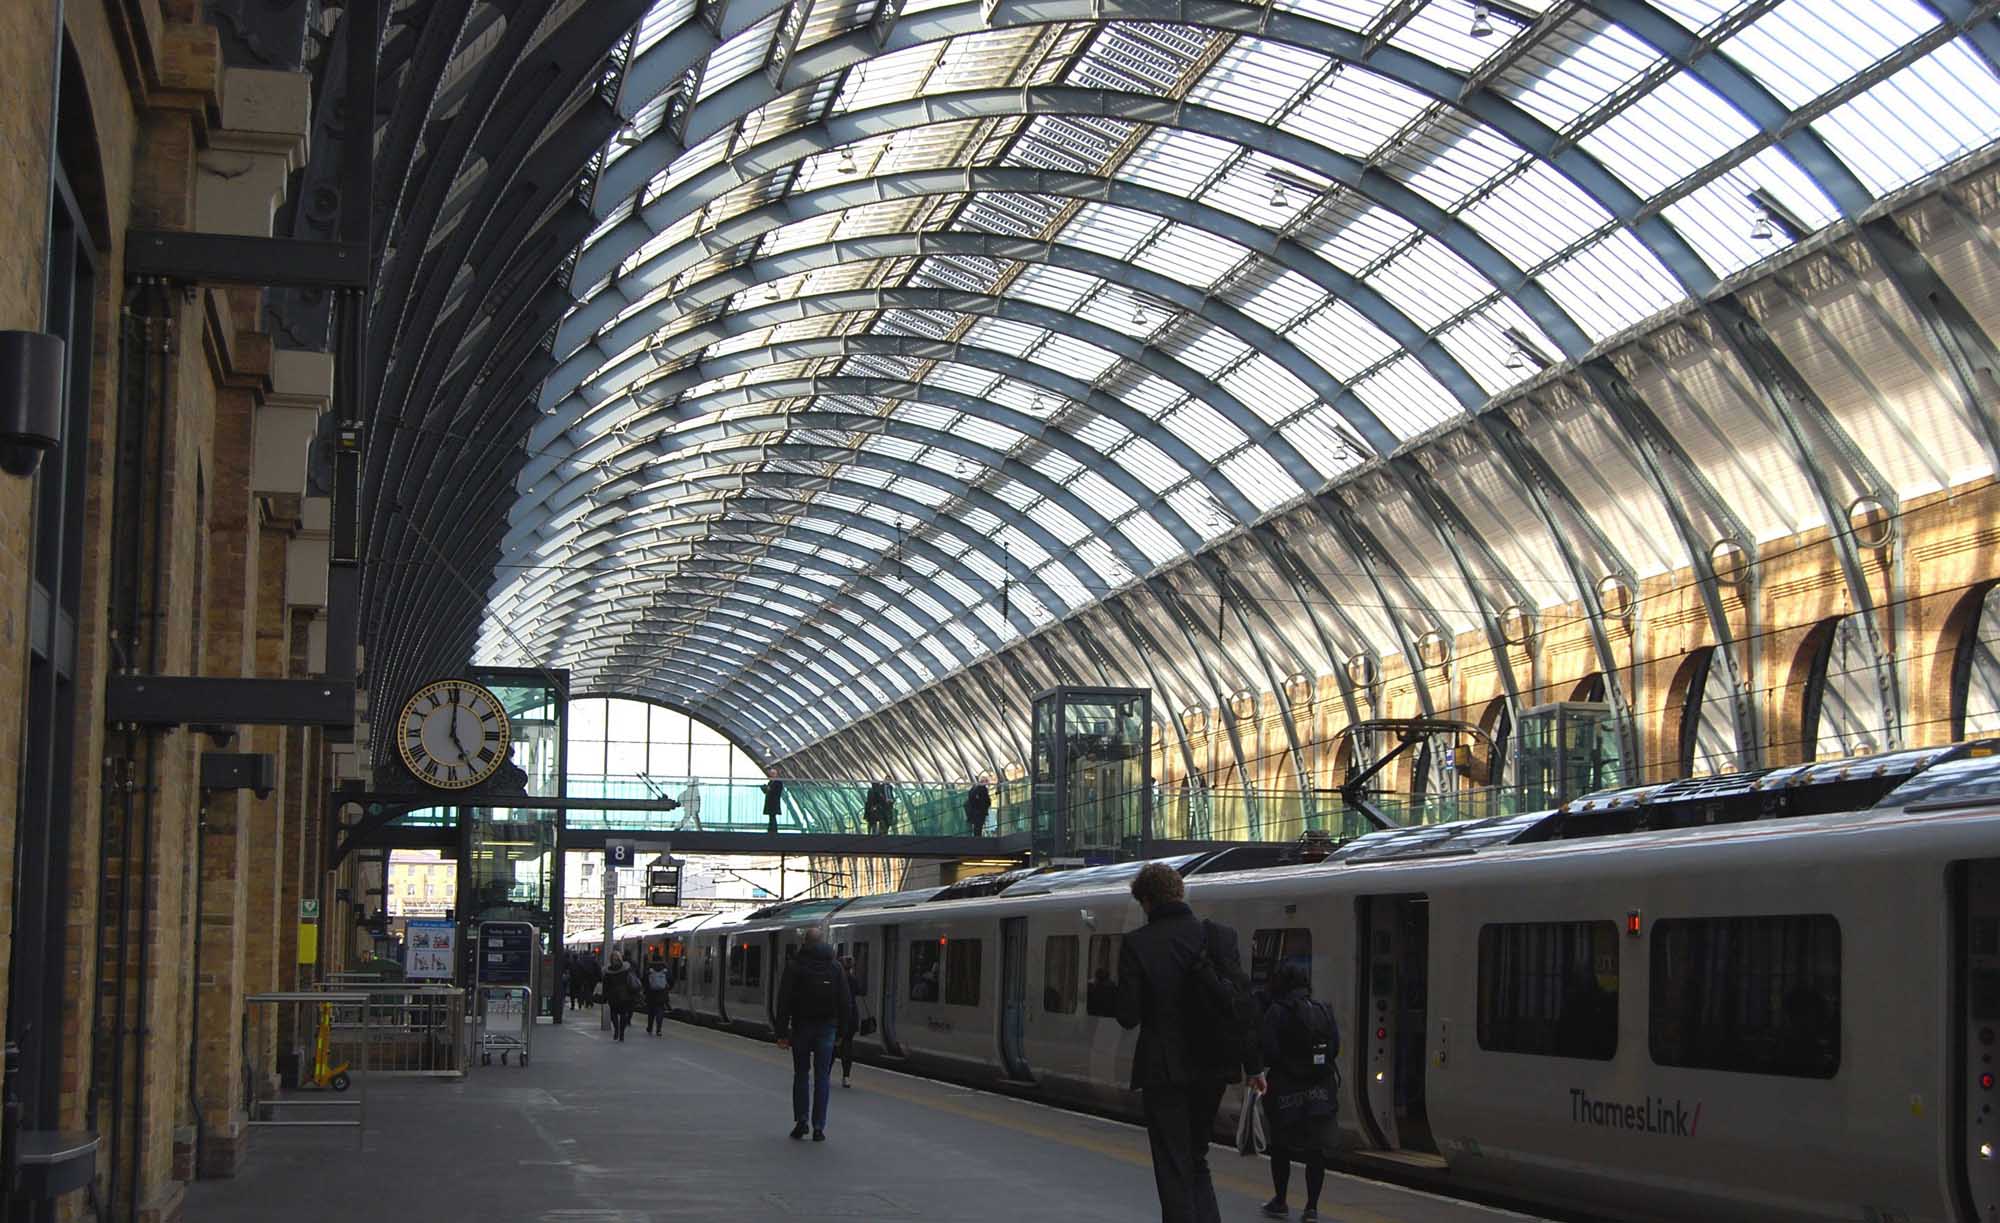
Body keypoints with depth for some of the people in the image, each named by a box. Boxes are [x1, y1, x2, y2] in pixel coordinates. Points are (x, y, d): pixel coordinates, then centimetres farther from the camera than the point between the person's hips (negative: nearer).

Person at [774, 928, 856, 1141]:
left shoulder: (794, 967, -3)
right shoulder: (835, 968, 3)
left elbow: (784, 1002, -6)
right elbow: (845, 1002, 3)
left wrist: (782, 1033, -5)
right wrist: (842, 1032, 8)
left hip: (801, 1027, -1)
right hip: (827, 1028, 1)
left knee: (801, 1075, 12)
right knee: (822, 1078, 3)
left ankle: (801, 1121, 2)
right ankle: (818, 1127, -1)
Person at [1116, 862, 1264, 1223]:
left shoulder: (1135, 944, -10)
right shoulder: (1220, 936, -2)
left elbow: (1128, 1016, -11)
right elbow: (1243, 1003, -2)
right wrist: (1254, 1064, 4)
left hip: (1163, 1071, -4)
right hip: (1213, 1069, 4)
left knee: (1174, 1169, 3)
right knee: (1196, 1160, 20)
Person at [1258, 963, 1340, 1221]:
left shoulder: (1276, 1012, -11)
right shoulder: (1324, 1011, 3)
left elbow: (1268, 1051, -16)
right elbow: (1335, 1048, 3)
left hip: (1286, 1089, -3)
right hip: (1321, 1091, 3)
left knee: (1280, 1147, 13)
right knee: (1316, 1150, 6)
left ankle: (1280, 1201, 21)